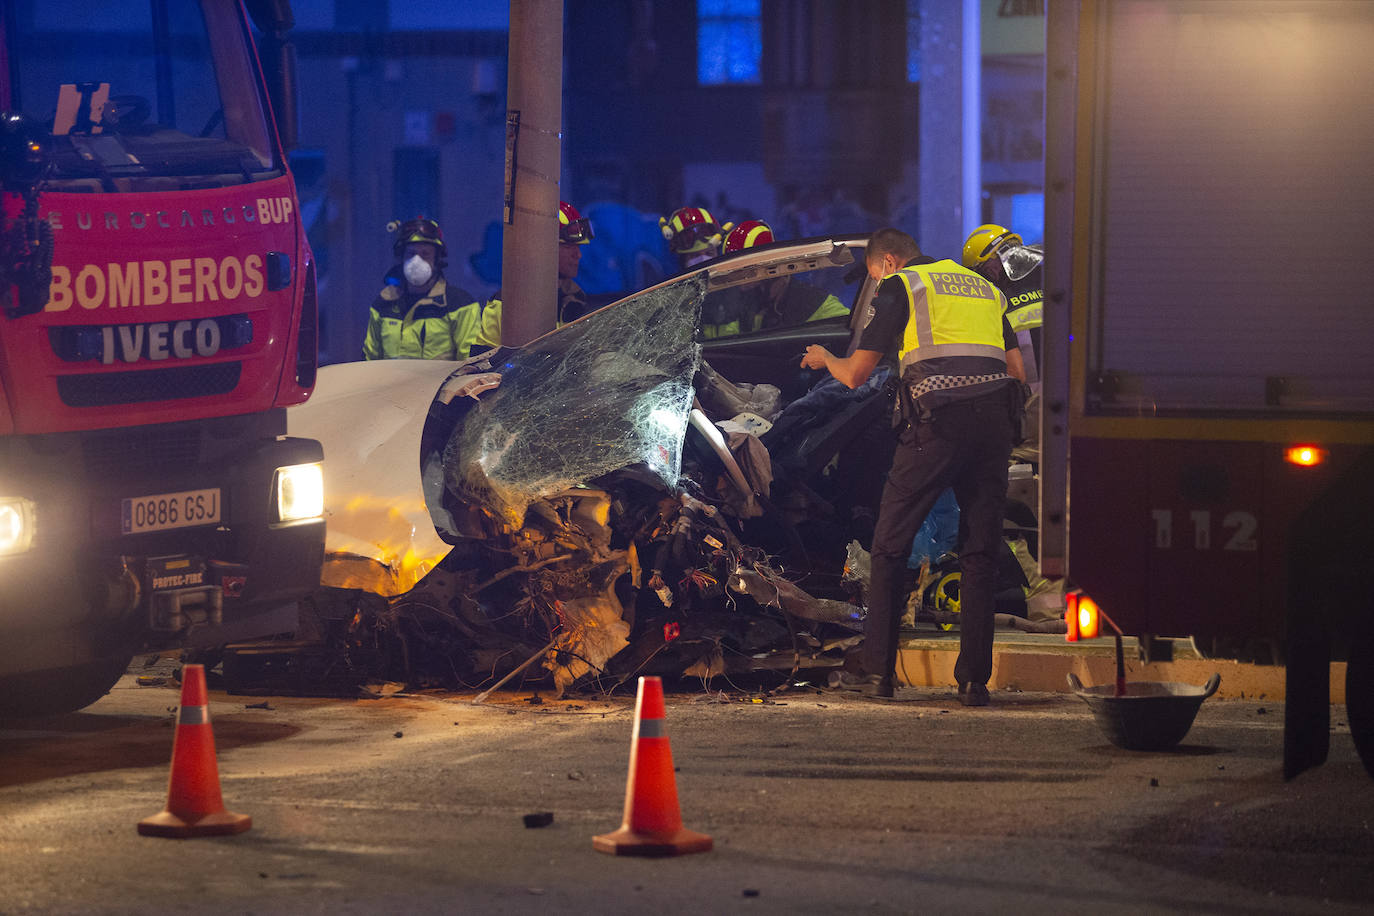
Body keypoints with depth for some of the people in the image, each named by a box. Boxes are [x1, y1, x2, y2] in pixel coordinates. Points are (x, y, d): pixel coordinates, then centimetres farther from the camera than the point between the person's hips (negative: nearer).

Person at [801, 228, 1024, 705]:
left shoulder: (899, 288, 8)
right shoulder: (985, 288, 24)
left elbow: (855, 375, 7)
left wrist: (825, 358, 29)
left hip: (937, 424, -5)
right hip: (995, 421, 5)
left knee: (891, 544, 8)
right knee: (981, 553, 8)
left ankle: (877, 669, 8)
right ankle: (974, 679, 3)